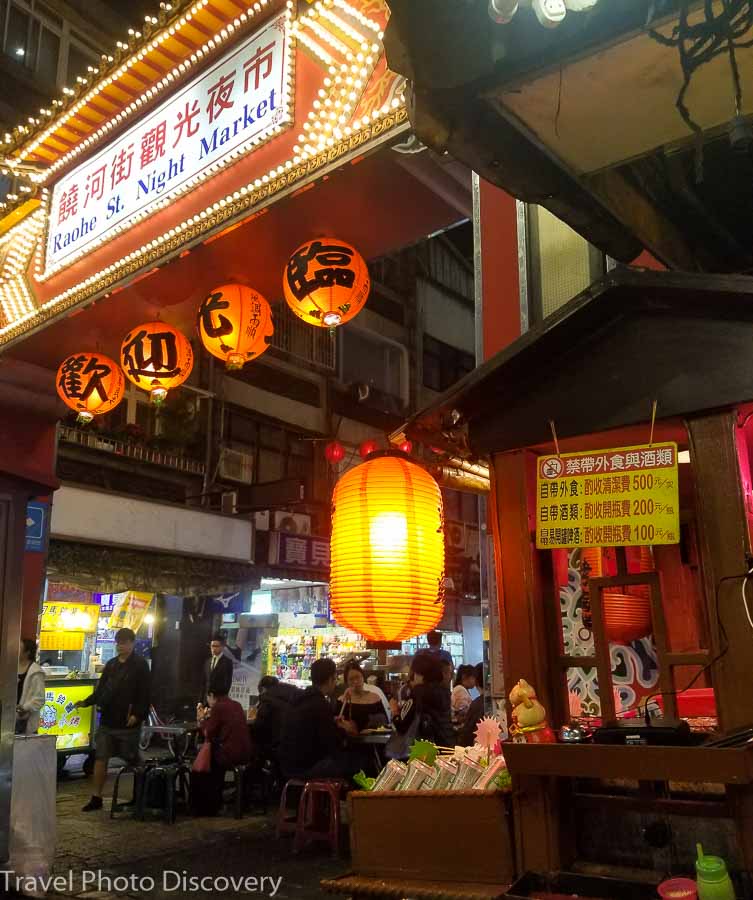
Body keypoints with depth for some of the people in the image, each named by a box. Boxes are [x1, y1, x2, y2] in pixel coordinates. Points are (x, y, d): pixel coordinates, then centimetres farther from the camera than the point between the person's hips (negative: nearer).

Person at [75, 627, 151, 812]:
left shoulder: (140, 665, -6)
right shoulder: (111, 664, 12)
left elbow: (144, 693, -12)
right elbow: (101, 689, 14)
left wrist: (137, 714, -20)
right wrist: (86, 702, 0)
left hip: (128, 721, -6)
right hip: (107, 719, 6)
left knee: (132, 759, 5)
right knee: (100, 757, 4)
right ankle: (96, 798, 13)